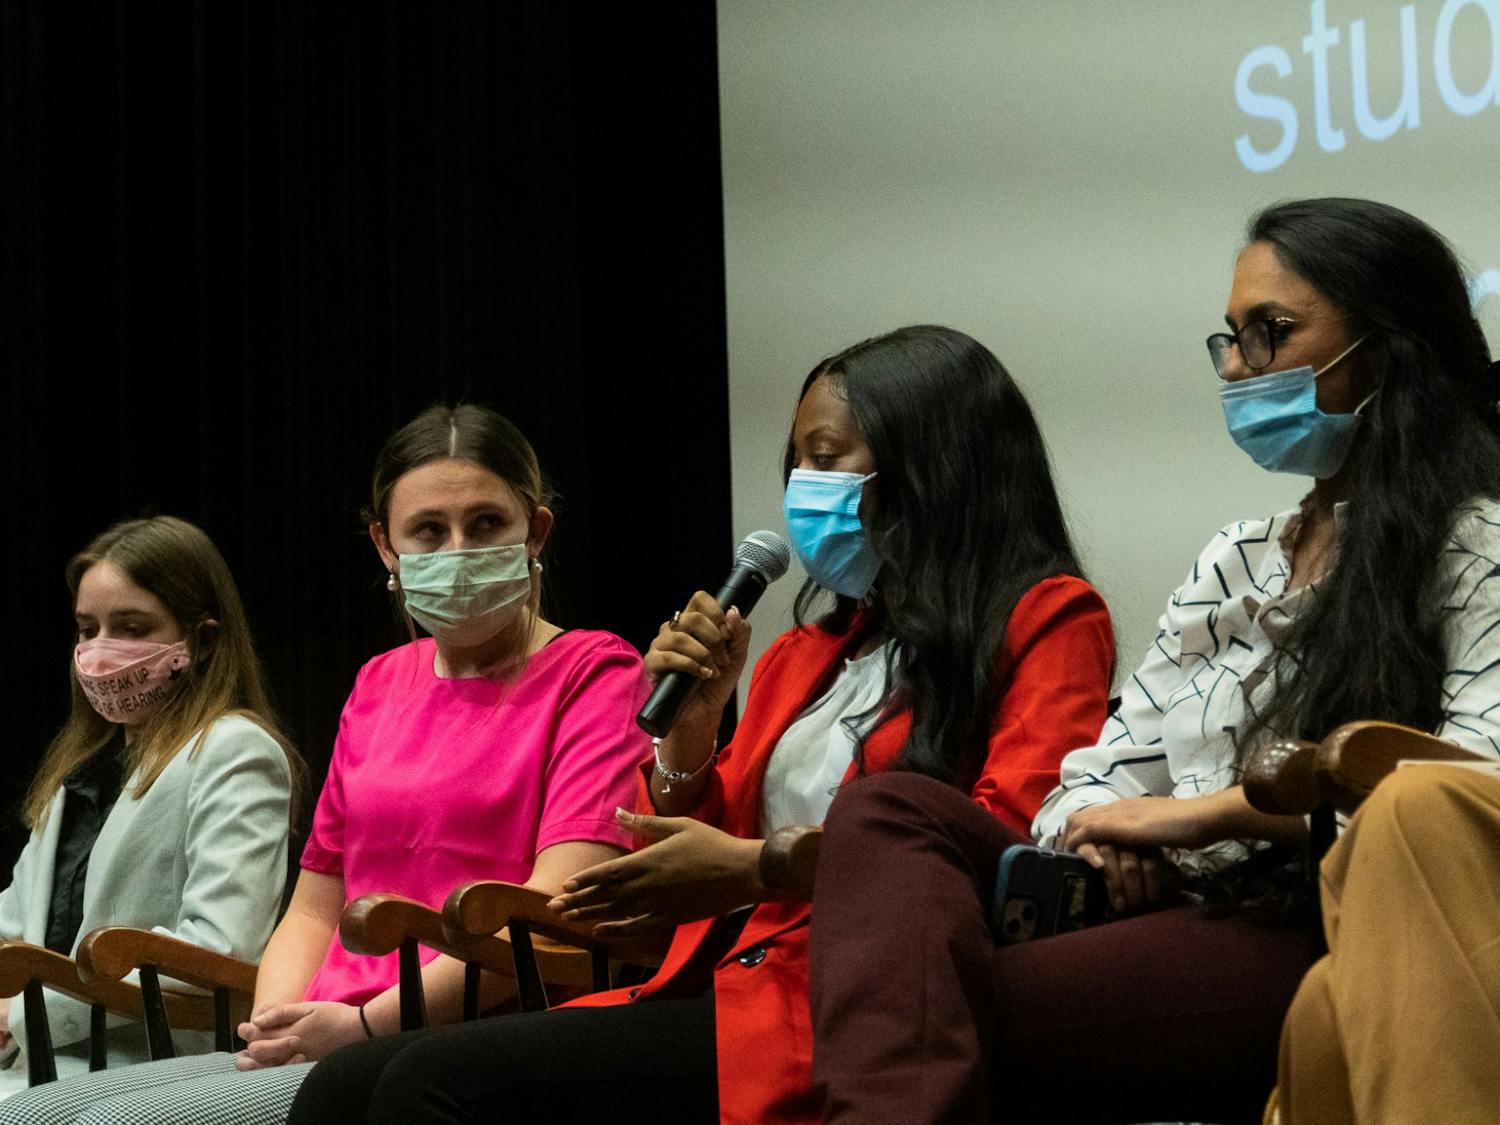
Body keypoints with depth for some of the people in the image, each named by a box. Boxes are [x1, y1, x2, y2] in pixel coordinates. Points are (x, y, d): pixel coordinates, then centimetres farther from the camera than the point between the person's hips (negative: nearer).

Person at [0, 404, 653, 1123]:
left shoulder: (596, 672, 1)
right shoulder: (380, 685, 23)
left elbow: (560, 908, -14)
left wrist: (367, 1023, -15)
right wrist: (277, 1030, 1)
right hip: (322, 1053, 7)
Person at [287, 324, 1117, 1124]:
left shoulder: (1047, 621, 4)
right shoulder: (802, 656, 24)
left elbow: (1005, 838, -13)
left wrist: (758, 867, -17)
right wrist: (691, 725, 6)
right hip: (721, 993, 7)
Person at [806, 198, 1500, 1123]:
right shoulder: (1235, 562, 26)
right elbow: (1107, 772, 20)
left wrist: (1206, 809, -13)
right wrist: (1105, 834, -6)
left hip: (1323, 939, -8)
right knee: (887, 810, -20)